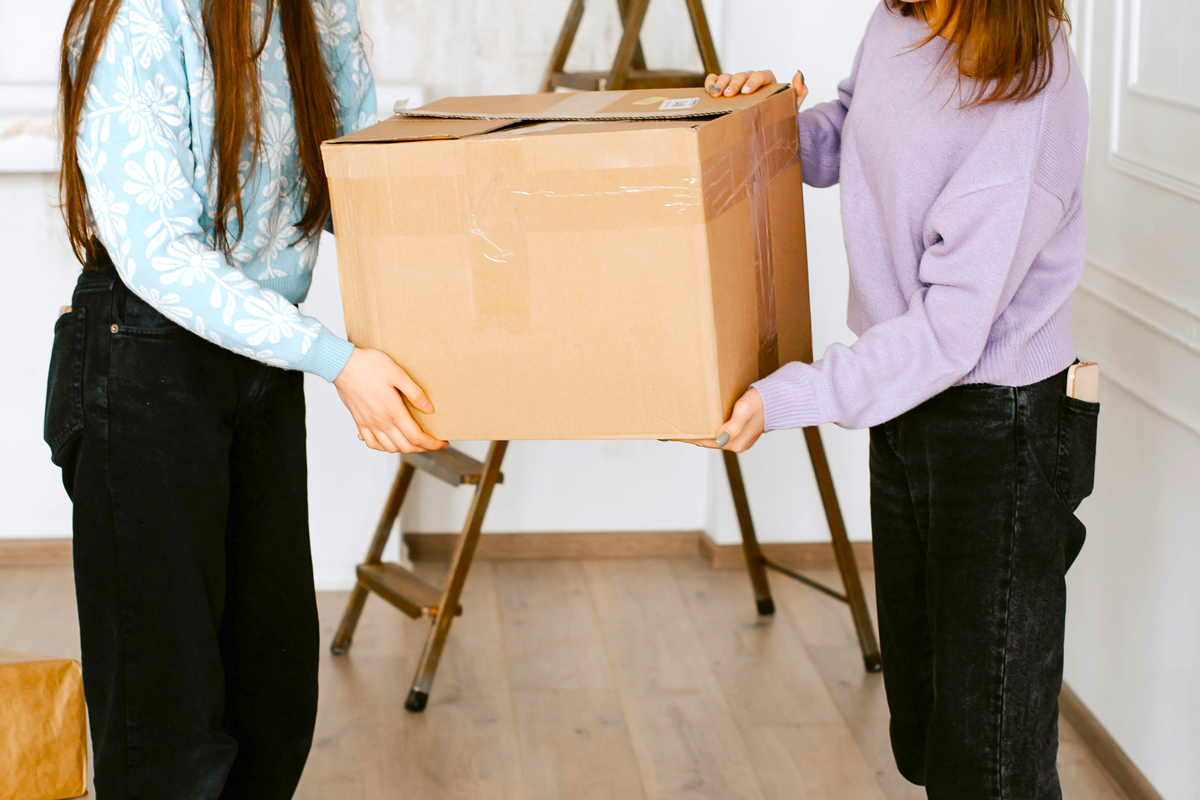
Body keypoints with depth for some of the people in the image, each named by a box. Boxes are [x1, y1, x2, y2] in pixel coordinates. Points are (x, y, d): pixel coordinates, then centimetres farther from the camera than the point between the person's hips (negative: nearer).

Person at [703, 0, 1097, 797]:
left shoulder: (1028, 96, -28)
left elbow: (953, 333, -28)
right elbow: (847, 135, 20)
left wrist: (787, 398, -29)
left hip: (1001, 429, -8)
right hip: (905, 406, 8)